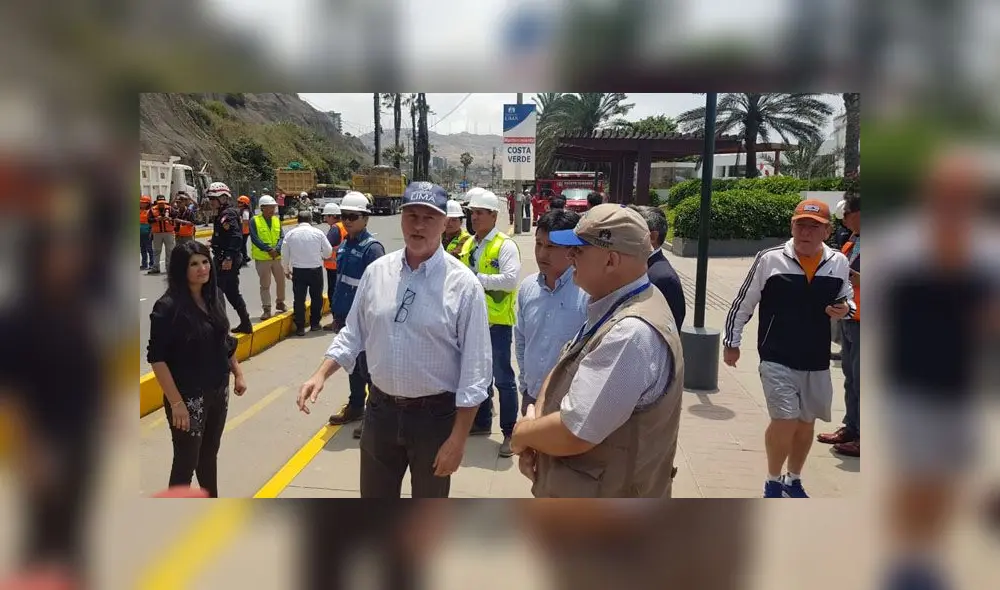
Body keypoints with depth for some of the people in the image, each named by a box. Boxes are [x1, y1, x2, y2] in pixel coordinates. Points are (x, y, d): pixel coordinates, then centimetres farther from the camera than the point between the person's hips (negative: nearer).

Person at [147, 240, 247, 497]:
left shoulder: (213, 297, 2)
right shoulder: (168, 306, -19)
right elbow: (157, 358, -20)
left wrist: (237, 373, 13)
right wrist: (176, 402, -22)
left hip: (218, 391, 7)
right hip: (188, 397, -7)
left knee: (209, 453, 22)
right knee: (186, 462, 4)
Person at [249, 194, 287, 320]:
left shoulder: (277, 220, 7)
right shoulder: (254, 221, -7)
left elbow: (282, 237, 1)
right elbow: (255, 239, -15)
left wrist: (277, 249, -17)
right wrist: (268, 249, -22)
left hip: (277, 257, 4)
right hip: (262, 258, -4)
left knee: (281, 281, 14)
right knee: (265, 285, 2)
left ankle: (280, 303, 34)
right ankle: (266, 309, 9)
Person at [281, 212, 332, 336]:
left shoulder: (290, 234, 0)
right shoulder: (318, 232, -4)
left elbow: (284, 254, 4)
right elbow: (328, 251, 2)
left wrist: (286, 270, 18)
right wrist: (323, 257, 24)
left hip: (298, 270, 1)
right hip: (315, 269, -1)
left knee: (299, 299, 5)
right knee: (316, 297, 14)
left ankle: (300, 327, 5)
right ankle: (315, 324, 21)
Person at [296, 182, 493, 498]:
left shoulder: (463, 283, -15)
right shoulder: (377, 271, -2)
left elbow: (475, 368, -14)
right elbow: (353, 333, 10)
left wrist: (458, 438, -15)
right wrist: (321, 374, -3)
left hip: (435, 414, -3)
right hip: (381, 409, 4)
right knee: (374, 495, 19)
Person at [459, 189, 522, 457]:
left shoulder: (505, 246, -11)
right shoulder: (468, 245, 12)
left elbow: (510, 280, -23)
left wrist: (477, 278, -25)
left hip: (497, 321, -7)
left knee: (503, 378, 0)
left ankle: (510, 432, 9)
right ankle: (482, 421, 33)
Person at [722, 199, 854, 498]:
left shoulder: (839, 263, -2)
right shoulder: (769, 260, -10)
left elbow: (847, 298, 15)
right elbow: (743, 304, -2)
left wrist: (846, 309, -9)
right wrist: (731, 342, 2)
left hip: (817, 362, 4)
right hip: (777, 359, -4)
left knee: (806, 423, 16)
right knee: (785, 421, -10)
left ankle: (793, 481, 38)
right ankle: (773, 483, 15)